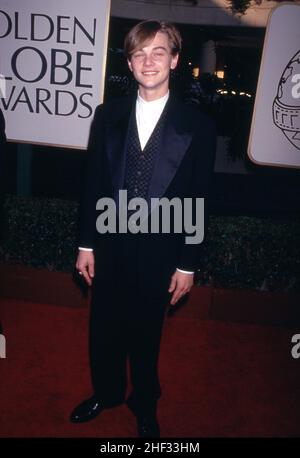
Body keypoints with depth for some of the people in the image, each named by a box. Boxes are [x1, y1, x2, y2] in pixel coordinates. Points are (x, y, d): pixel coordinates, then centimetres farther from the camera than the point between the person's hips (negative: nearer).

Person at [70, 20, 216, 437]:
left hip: (159, 253, -2)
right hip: (110, 246, 3)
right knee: (104, 330, 18)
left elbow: (198, 200, -6)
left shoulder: (197, 126, -8)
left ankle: (144, 406, 43)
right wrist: (86, 244, 3)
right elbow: (94, 183, 3)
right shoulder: (108, 116, 0)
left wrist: (188, 264, -5)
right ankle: (106, 393, 46)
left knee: (146, 335, 15)